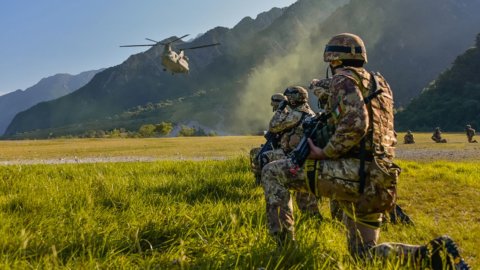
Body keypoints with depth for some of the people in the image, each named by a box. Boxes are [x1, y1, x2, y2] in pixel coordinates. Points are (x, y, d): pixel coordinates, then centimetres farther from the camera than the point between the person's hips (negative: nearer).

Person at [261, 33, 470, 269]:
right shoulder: (379, 83, 24)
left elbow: (355, 124, -21)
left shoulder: (343, 79, -4)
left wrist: (325, 153, -12)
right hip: (375, 183, 9)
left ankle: (285, 249, -6)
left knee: (273, 172, -1)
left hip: (353, 172, -9)